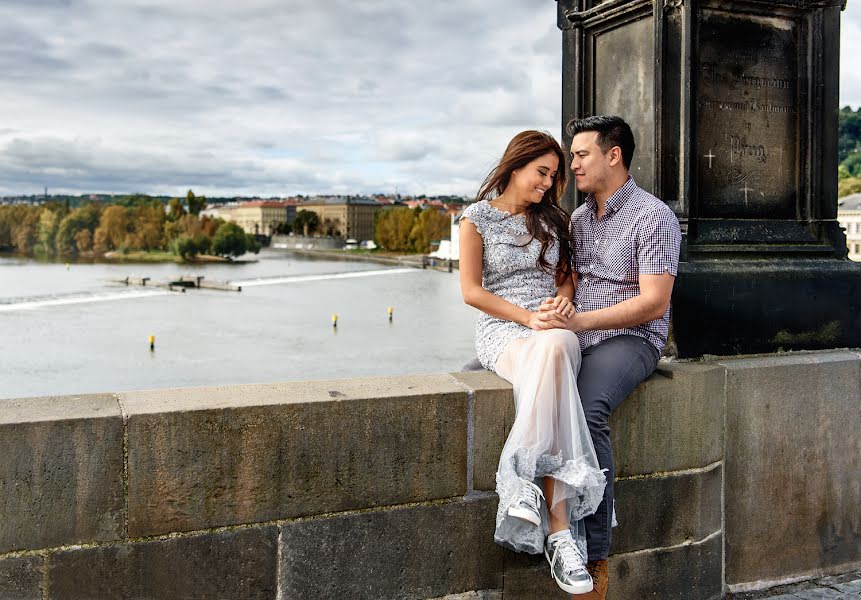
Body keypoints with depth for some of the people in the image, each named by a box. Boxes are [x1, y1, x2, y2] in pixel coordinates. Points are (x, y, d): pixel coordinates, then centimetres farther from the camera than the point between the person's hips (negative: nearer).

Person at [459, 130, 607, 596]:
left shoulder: (553, 218, 18)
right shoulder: (478, 217, 5)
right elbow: (471, 291, 0)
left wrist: (564, 298, 0)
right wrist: (528, 317, -11)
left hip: (555, 328, 3)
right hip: (503, 330, -3)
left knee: (555, 350, -37)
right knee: (550, 374, -37)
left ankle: (523, 480, -39)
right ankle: (561, 532, -39)